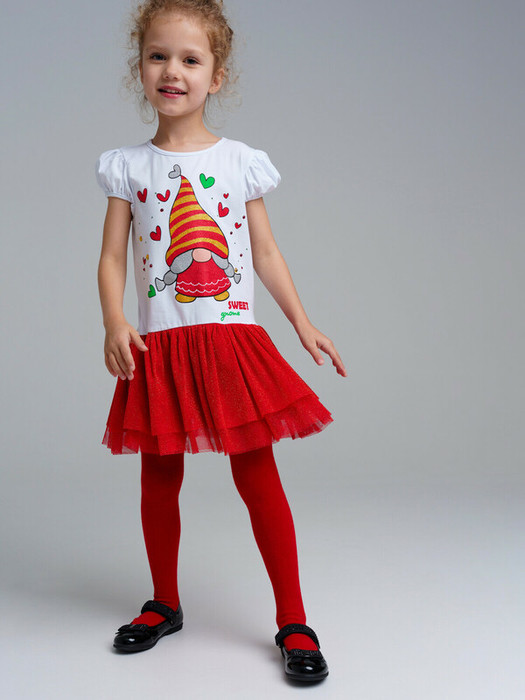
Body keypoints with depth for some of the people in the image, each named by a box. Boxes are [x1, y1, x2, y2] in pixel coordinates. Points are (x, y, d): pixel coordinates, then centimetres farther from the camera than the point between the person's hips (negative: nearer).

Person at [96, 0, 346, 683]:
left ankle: (294, 622, 10)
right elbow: (112, 256, 2)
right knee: (159, 480, 10)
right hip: (159, 346, 1)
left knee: (258, 476, -2)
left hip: (233, 340, -1)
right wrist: (114, 323, -14)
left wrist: (303, 323, 6)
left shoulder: (242, 161, 6)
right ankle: (165, 604, 31)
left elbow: (266, 252, 11)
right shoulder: (128, 165, 6)